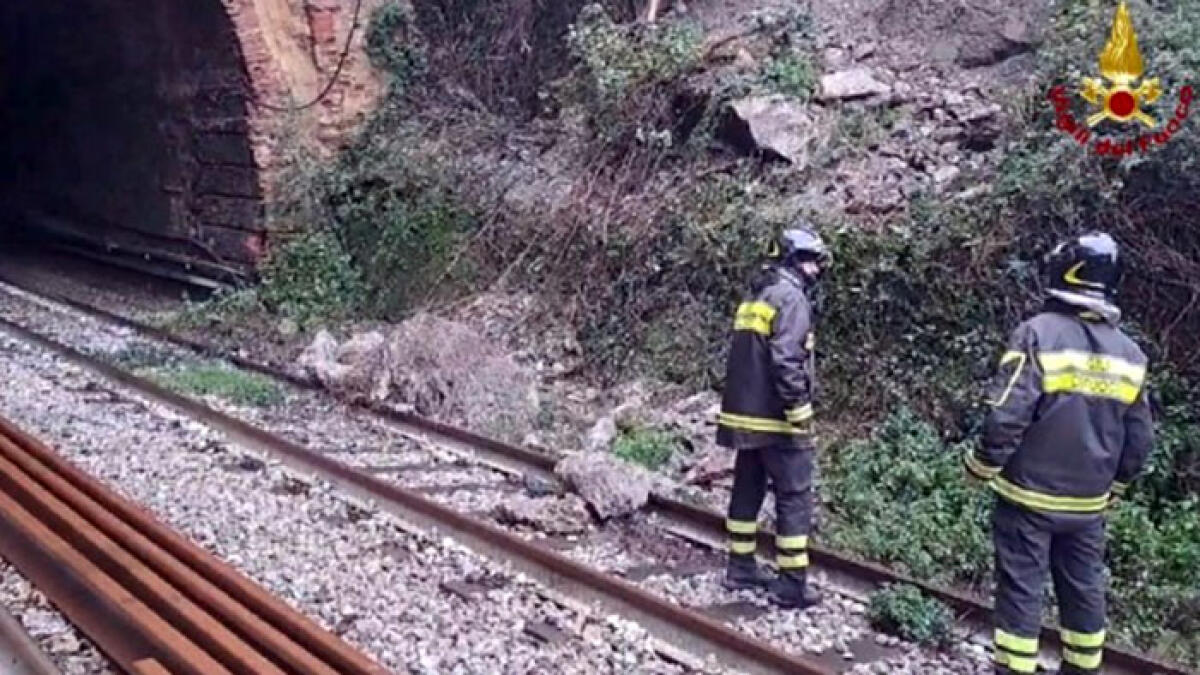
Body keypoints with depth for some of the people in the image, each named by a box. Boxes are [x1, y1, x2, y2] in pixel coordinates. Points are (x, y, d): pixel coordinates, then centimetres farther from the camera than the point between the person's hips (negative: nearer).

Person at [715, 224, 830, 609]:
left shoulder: (756, 297, 15)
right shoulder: (791, 298, -13)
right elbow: (786, 362, -22)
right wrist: (800, 415, -19)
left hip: (745, 414, 9)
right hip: (776, 419, -9)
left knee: (748, 490, 16)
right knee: (794, 498, -3)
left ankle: (741, 567, 24)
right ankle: (791, 585, -1)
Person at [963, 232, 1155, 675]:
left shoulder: (1039, 333, -16)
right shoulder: (1129, 353, 3)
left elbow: (1007, 417, -20)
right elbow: (1140, 439, 8)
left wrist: (981, 467, -5)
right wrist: (1113, 487, 23)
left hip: (1029, 496, -5)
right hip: (1088, 503, 5)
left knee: (1020, 591, 2)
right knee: (1084, 591, 16)